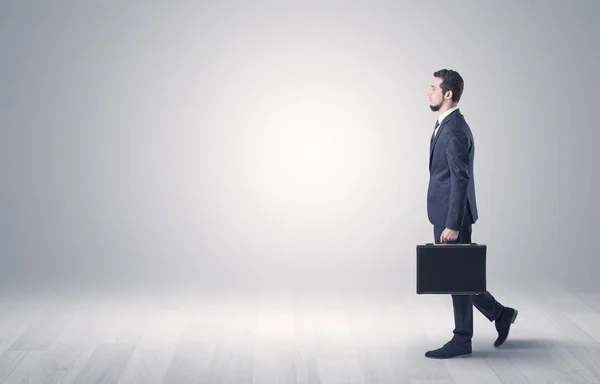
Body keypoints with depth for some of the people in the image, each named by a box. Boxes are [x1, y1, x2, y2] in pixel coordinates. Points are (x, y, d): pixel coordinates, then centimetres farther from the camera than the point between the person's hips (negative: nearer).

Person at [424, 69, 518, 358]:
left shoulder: (455, 131, -19)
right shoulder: (447, 125, 13)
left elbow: (460, 180, -22)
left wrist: (453, 225, -23)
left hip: (453, 216, -10)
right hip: (445, 214, 10)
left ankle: (462, 340, 11)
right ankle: (500, 314, 23)